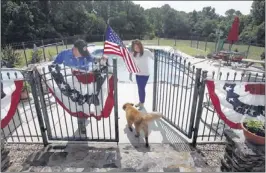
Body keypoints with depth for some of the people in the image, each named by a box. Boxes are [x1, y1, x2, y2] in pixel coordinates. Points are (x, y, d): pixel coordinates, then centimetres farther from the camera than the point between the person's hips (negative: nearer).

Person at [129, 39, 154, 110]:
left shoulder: (146, 51, -13)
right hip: (137, 74, 5)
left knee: (142, 88, -1)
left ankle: (142, 103, 17)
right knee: (139, 88, 15)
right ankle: (140, 101, 35)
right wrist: (130, 74, 6)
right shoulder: (133, 54, -1)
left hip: (145, 74, -4)